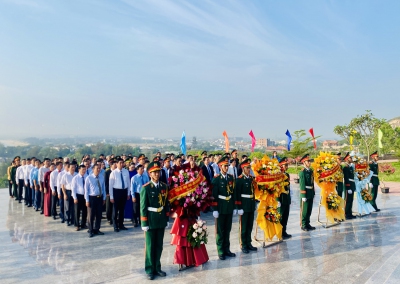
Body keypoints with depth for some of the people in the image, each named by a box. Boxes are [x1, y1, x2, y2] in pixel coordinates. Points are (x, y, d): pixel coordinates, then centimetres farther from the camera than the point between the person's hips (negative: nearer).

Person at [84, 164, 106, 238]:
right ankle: (91, 231, 19)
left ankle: (97, 230, 26)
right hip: (92, 198, -4)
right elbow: (86, 190, -7)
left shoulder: (102, 177, 2)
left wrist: (104, 198, 7)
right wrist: (87, 200, -8)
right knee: (91, 215, 5)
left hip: (100, 198, 4)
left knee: (99, 215, 11)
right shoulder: (89, 178, -9)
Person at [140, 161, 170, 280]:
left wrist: (167, 219, 7)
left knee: (159, 246, 13)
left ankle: (157, 268, 27)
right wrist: (144, 223, -11)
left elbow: (166, 204, 8)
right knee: (150, 246, 8)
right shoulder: (145, 188, -10)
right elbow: (143, 207, -9)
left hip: (161, 220, 4)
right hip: (151, 221, -4)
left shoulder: (164, 187, 4)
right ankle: (150, 270, 21)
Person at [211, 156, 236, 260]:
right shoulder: (216, 179, -9)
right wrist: (215, 209, -13)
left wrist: (234, 207, 7)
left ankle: (227, 249, 24)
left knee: (228, 230, 12)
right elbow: (214, 195, -11)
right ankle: (220, 251, 15)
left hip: (230, 208, 5)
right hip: (221, 208, -4)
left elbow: (233, 193, 8)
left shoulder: (231, 178, 7)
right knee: (220, 230, 6)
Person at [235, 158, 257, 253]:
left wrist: (254, 203, 12)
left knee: (250, 226, 13)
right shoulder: (239, 179, -12)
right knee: (243, 227, 4)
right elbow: (237, 195, -15)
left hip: (251, 206, 6)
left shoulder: (251, 178, 9)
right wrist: (239, 207, -17)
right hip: (244, 206, -6)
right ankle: (243, 245, 14)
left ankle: (249, 243, 25)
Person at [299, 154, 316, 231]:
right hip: (305, 194, -8)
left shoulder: (311, 171, 11)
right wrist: (303, 196, -18)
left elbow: (312, 182, 13)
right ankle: (303, 225, 11)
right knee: (304, 210, 2)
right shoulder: (302, 172, -14)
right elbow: (302, 184, -16)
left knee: (309, 210, 14)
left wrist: (313, 193, 11)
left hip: (311, 193, 8)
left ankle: (307, 224, 25)